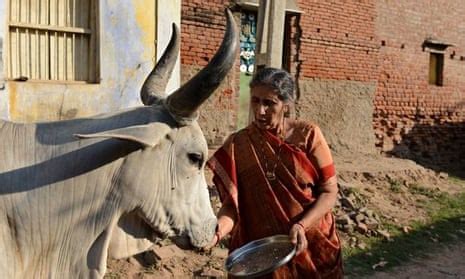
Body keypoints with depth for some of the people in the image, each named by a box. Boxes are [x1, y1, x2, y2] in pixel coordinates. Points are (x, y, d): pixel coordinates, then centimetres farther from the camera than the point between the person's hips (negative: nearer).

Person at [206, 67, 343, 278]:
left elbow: (329, 191, -7)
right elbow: (232, 203, -11)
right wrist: (219, 229, -30)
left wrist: (302, 225, -21)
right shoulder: (237, 145, -7)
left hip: (311, 246, 0)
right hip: (259, 252, 0)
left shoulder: (307, 135, -8)